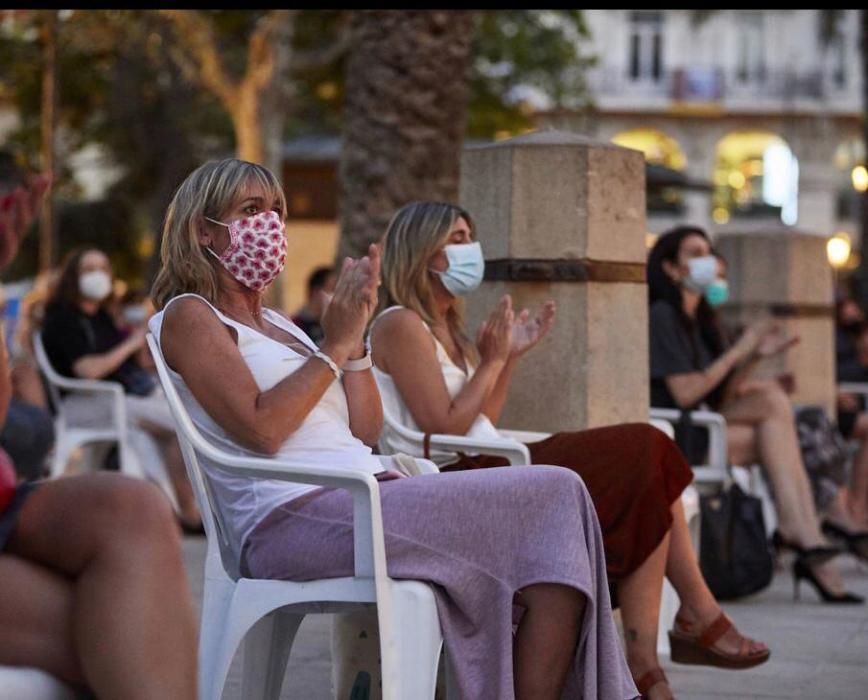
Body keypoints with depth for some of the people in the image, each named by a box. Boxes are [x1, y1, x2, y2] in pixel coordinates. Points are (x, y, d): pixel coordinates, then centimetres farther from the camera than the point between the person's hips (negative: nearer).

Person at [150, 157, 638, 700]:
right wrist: (333, 347, -4)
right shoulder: (187, 315, 4)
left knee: (556, 495, -12)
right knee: (553, 497, -17)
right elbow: (259, 428, -12)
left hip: (366, 498, 8)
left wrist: (355, 338, 8)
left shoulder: (276, 324, 27)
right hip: (294, 518, -8)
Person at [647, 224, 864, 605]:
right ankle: (803, 533, -20)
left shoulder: (696, 319, 20)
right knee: (778, 432, -18)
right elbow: (684, 394, -16)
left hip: (699, 428, 8)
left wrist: (755, 357, 0)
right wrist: (738, 351, -9)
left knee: (770, 395, -14)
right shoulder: (662, 316, -6)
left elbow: (719, 397, 14)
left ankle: (797, 529, -21)